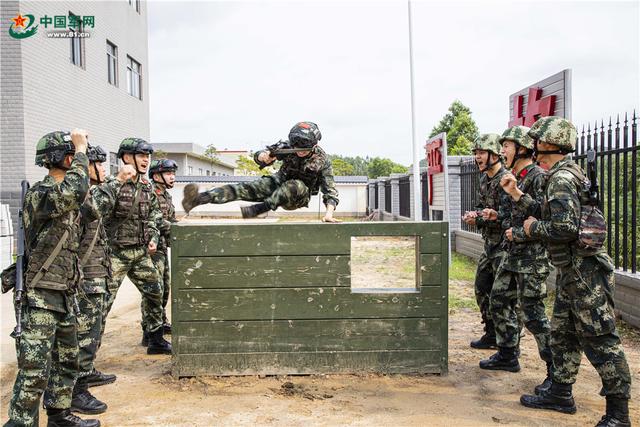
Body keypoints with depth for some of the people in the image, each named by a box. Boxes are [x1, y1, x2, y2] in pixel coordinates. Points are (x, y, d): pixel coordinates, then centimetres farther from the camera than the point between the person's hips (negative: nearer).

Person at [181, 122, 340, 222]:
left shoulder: (322, 160, -17)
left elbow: (330, 191, -19)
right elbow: (258, 157, -10)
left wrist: (329, 213, -37)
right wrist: (266, 156, -35)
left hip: (299, 196, -2)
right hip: (279, 184, 2)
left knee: (295, 186, -39)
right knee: (247, 188, -23)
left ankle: (258, 209, -44)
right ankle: (198, 199, -42)